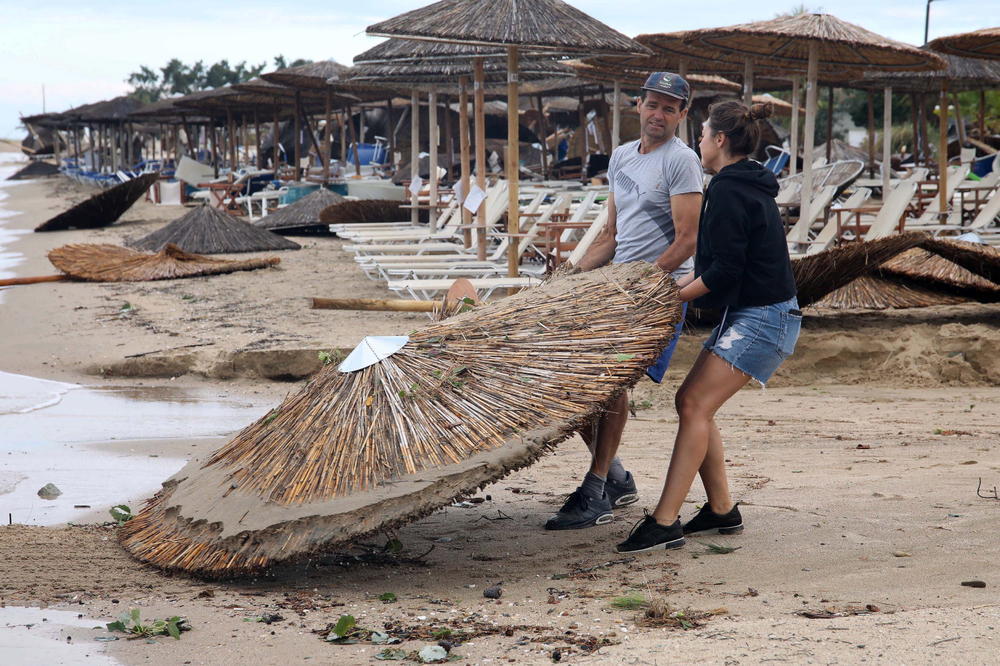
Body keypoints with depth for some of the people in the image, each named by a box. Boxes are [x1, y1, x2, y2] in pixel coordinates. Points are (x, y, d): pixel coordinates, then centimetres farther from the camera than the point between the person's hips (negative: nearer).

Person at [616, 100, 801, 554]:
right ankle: (722, 510, 16)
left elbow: (724, 270, -21)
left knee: (695, 406, -14)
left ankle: (665, 522, -17)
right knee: (692, 402, 11)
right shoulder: (748, 186, 16)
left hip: (760, 319, -10)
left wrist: (676, 297, -9)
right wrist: (680, 284, 16)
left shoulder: (727, 191, -16)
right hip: (749, 314, 10)